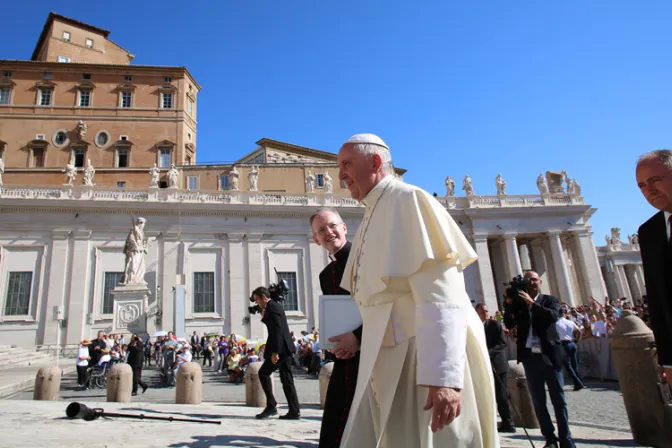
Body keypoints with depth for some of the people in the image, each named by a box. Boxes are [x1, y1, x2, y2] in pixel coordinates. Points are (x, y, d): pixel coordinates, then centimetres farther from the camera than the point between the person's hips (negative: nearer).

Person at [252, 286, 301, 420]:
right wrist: (264, 316, 14)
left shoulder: (271, 308, -13)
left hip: (280, 348, -10)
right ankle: (294, 411, 9)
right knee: (287, 379, 8)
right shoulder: (275, 306, 18)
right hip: (285, 348, 10)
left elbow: (278, 330, -20)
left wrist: (275, 352, -22)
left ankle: (271, 406, 3)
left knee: (263, 373, 0)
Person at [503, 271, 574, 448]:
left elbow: (553, 316, -15)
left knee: (558, 400, 5)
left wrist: (532, 303, -20)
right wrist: (509, 302, -11)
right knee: (538, 401, 7)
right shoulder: (518, 302, 7)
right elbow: (509, 324, -2)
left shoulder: (550, 300, 4)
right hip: (530, 357, 2)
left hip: (550, 355, -2)